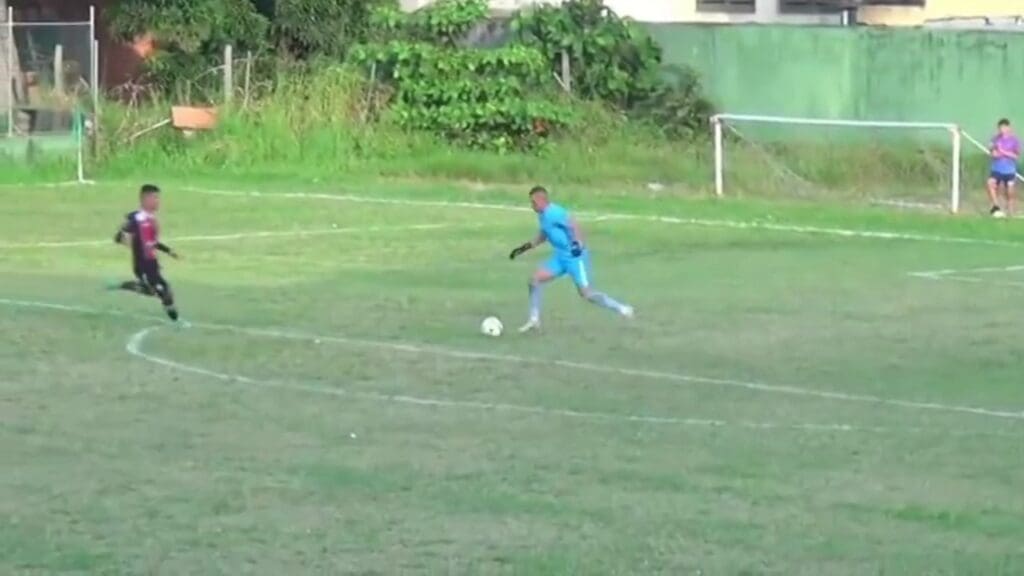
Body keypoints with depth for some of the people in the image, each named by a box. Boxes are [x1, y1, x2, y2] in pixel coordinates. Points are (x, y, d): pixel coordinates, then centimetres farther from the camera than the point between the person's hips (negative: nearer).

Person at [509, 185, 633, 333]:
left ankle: (622, 309, 5)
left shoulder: (553, 213, -19)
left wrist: (578, 243, -44)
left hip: (575, 256, -9)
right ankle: (534, 320, 7)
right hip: (561, 256, 9)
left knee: (586, 293, -9)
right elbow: (543, 236, 28)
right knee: (535, 279, 1)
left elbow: (573, 225, -29)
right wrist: (525, 247, 24)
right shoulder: (543, 215, 11)